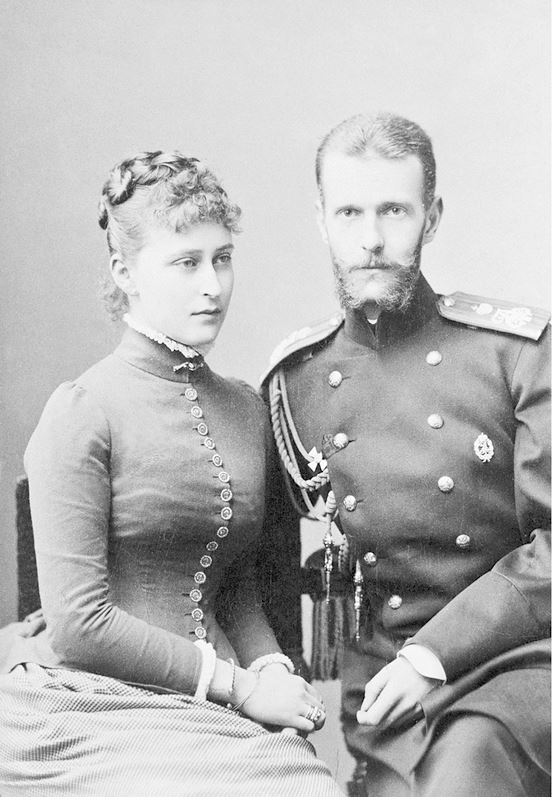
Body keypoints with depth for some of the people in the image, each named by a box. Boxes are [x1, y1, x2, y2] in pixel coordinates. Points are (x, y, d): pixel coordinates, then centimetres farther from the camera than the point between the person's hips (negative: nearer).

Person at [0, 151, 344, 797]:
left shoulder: (247, 409, 10)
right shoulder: (81, 413, -9)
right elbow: (78, 623, -13)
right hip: (90, 710, -5)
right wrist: (237, 684, -11)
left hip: (207, 708, 6)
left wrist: (273, 668, -2)